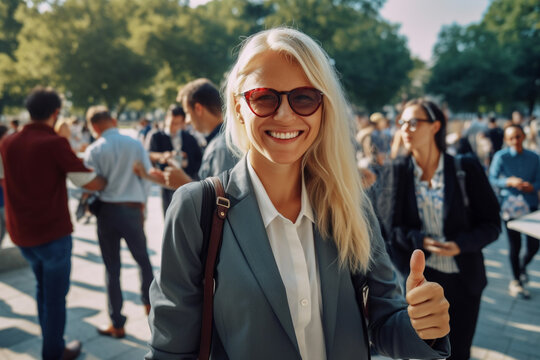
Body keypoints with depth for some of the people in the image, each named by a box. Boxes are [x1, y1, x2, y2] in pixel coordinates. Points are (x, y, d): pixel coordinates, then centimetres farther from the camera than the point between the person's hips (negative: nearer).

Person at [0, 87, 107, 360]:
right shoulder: (55, 143, -16)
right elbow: (91, 183, -14)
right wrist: (108, 180, 6)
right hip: (53, 232, -7)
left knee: (43, 288, 25)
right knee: (55, 295, 8)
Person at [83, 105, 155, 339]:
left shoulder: (93, 151, -6)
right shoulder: (135, 144, -2)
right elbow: (148, 178, 1)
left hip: (106, 211, 0)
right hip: (132, 209, 1)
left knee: (112, 268, 9)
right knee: (143, 260, 21)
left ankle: (117, 325, 20)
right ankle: (149, 304, 33)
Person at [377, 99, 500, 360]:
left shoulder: (466, 168, -4)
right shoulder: (397, 171, -3)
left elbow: (491, 223, -2)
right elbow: (389, 227, -5)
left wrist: (462, 243, -19)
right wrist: (420, 241, -20)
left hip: (463, 279, 1)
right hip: (417, 277, 0)